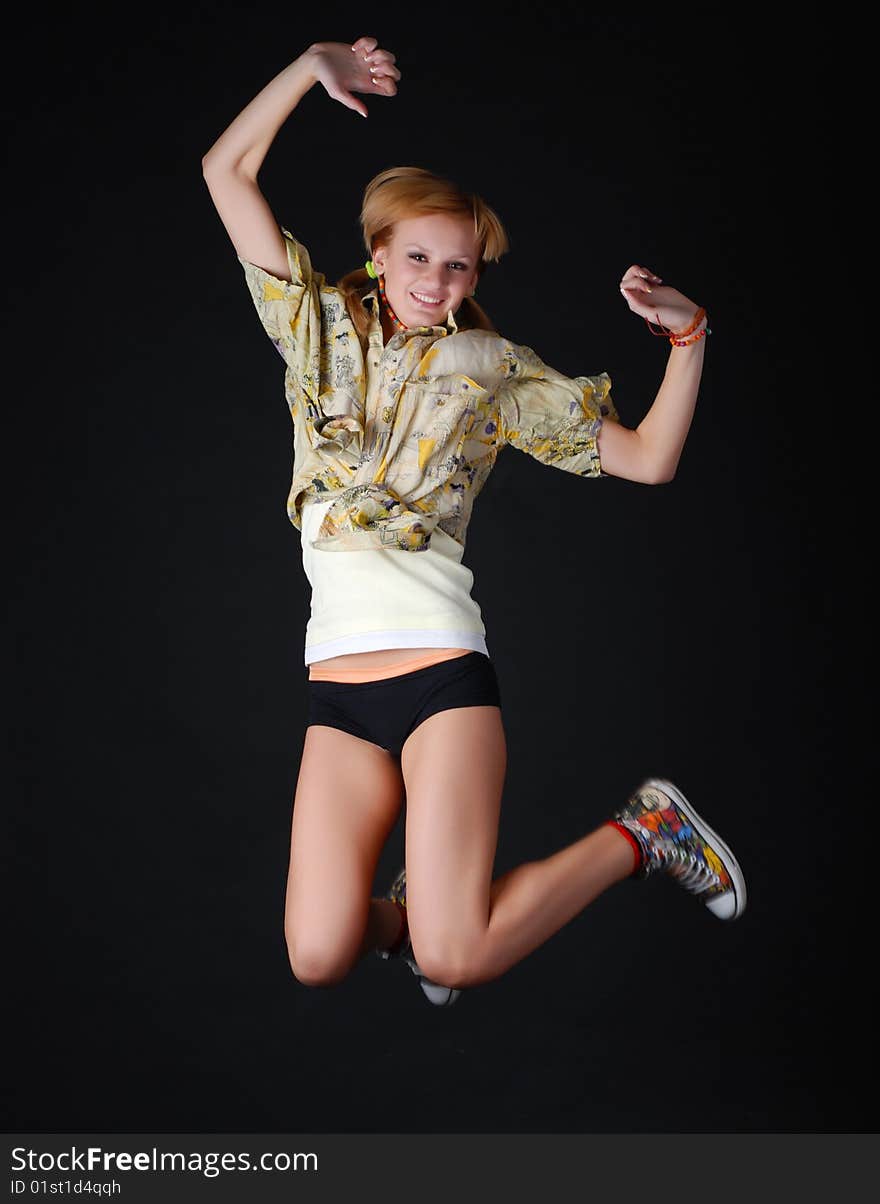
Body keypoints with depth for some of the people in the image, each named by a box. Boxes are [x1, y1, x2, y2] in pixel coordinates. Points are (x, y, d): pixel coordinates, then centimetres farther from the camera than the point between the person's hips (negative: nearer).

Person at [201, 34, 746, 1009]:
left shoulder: (495, 370, 10)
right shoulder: (321, 331, 14)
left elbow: (648, 460, 9)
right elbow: (226, 172, 12)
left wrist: (687, 335, -1)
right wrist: (313, 64, 9)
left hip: (442, 669, -2)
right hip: (337, 690, 3)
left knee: (454, 962, -14)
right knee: (318, 960, -11)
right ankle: (408, 910, 23)